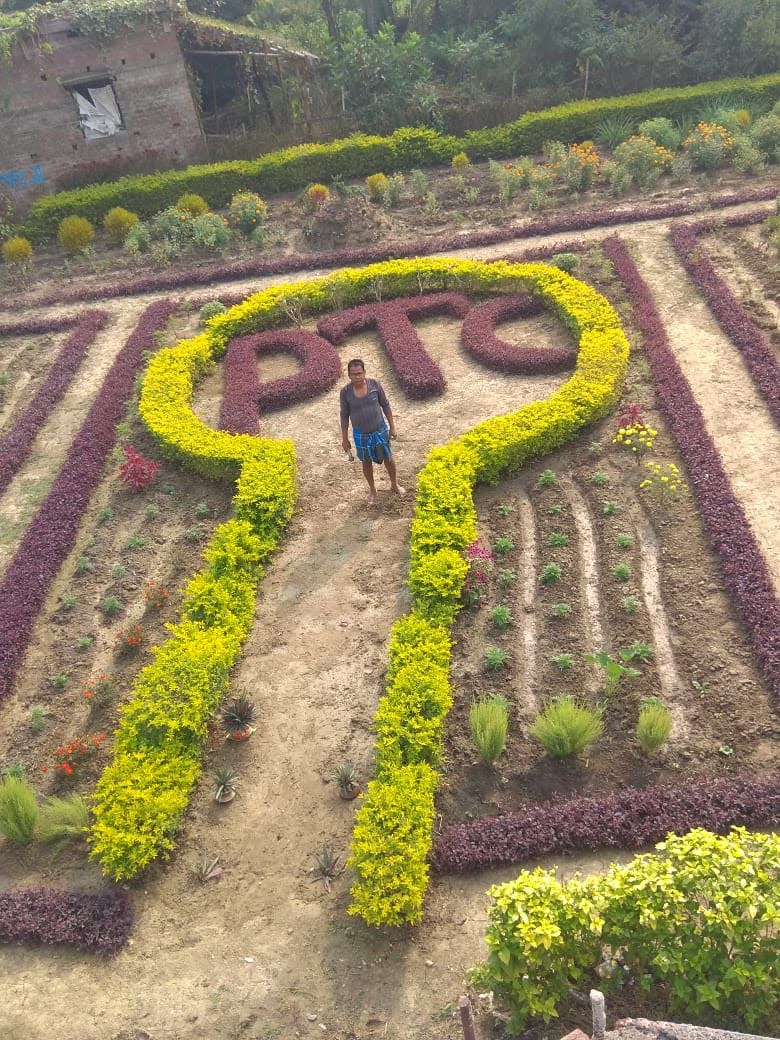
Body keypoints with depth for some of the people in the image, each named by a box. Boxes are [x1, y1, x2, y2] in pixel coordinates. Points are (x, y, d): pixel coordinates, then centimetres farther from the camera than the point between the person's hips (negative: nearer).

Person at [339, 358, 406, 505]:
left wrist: (392, 427, -1)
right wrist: (345, 439, -1)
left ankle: (394, 484, 44)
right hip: (361, 434, 0)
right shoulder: (345, 392, -16)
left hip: (380, 430, 1)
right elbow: (344, 416, -5)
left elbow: (386, 406, -3)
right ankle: (372, 490, 42)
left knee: (388, 458, 17)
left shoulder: (375, 384, -15)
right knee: (367, 462, 18)